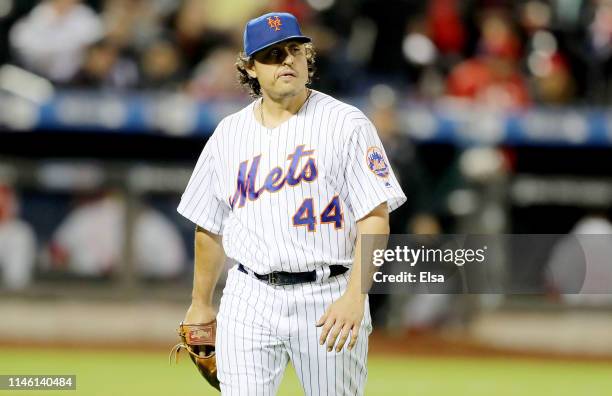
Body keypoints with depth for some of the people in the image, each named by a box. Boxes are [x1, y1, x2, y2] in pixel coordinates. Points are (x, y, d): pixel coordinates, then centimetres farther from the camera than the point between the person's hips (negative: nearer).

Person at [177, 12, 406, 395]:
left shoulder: (347, 124, -4)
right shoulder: (228, 134, 10)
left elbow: (375, 219, -10)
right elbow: (209, 226, 19)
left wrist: (355, 297, -21)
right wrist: (201, 304, 21)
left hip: (329, 300, -3)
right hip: (249, 302, 3)